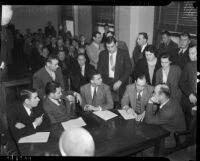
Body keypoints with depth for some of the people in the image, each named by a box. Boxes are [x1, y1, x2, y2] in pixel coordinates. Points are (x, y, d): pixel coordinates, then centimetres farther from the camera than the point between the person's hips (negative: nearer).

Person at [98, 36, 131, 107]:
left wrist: (120, 81, -12)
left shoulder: (124, 54, 0)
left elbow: (128, 70, -1)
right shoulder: (102, 54, 7)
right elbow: (100, 69, 10)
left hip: (120, 83, -1)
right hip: (106, 82, 2)